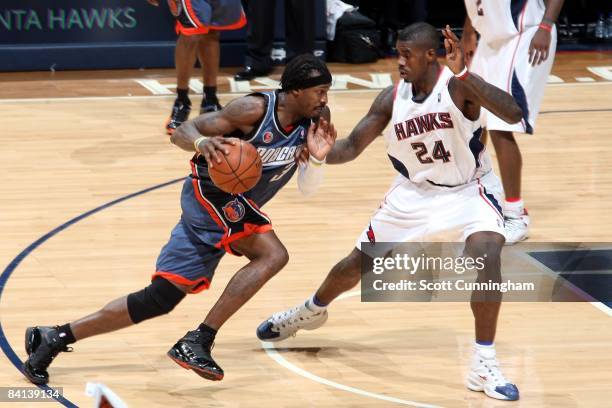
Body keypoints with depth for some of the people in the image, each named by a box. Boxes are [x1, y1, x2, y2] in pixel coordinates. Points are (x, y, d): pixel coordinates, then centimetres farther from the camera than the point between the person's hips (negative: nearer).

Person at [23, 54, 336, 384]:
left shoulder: (315, 120, -2)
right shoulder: (255, 109, -21)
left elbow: (306, 188, 3)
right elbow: (182, 132, -18)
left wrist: (316, 158, -18)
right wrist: (202, 142, -41)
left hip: (236, 205, 7)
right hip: (210, 193, -7)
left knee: (160, 298, 5)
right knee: (272, 255, -27)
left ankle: (54, 338, 10)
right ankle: (198, 342, -23)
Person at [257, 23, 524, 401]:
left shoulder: (458, 86, -26)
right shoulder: (392, 99, -12)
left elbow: (513, 114, -41)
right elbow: (352, 147, -4)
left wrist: (464, 73, -49)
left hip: (467, 192, -4)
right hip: (415, 192, 5)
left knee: (487, 254, -33)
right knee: (357, 263, 13)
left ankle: (485, 365, -24)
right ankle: (310, 311, 47)